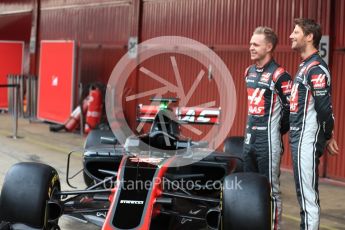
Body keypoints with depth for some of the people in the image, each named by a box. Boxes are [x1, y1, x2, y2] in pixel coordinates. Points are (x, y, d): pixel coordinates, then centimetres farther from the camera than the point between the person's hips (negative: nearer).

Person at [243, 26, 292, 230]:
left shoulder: (279, 75, -14)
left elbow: (291, 108, -12)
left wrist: (278, 131, -2)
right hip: (250, 138, 8)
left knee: (270, 190, -1)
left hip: (268, 141, -8)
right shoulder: (249, 72, 12)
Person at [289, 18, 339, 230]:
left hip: (307, 141, -10)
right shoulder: (305, 66, 16)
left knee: (307, 195, -6)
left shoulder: (316, 68, -15)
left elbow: (324, 107, -19)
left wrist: (328, 137, -8)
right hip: (299, 140, 10)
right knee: (306, 194, 16)